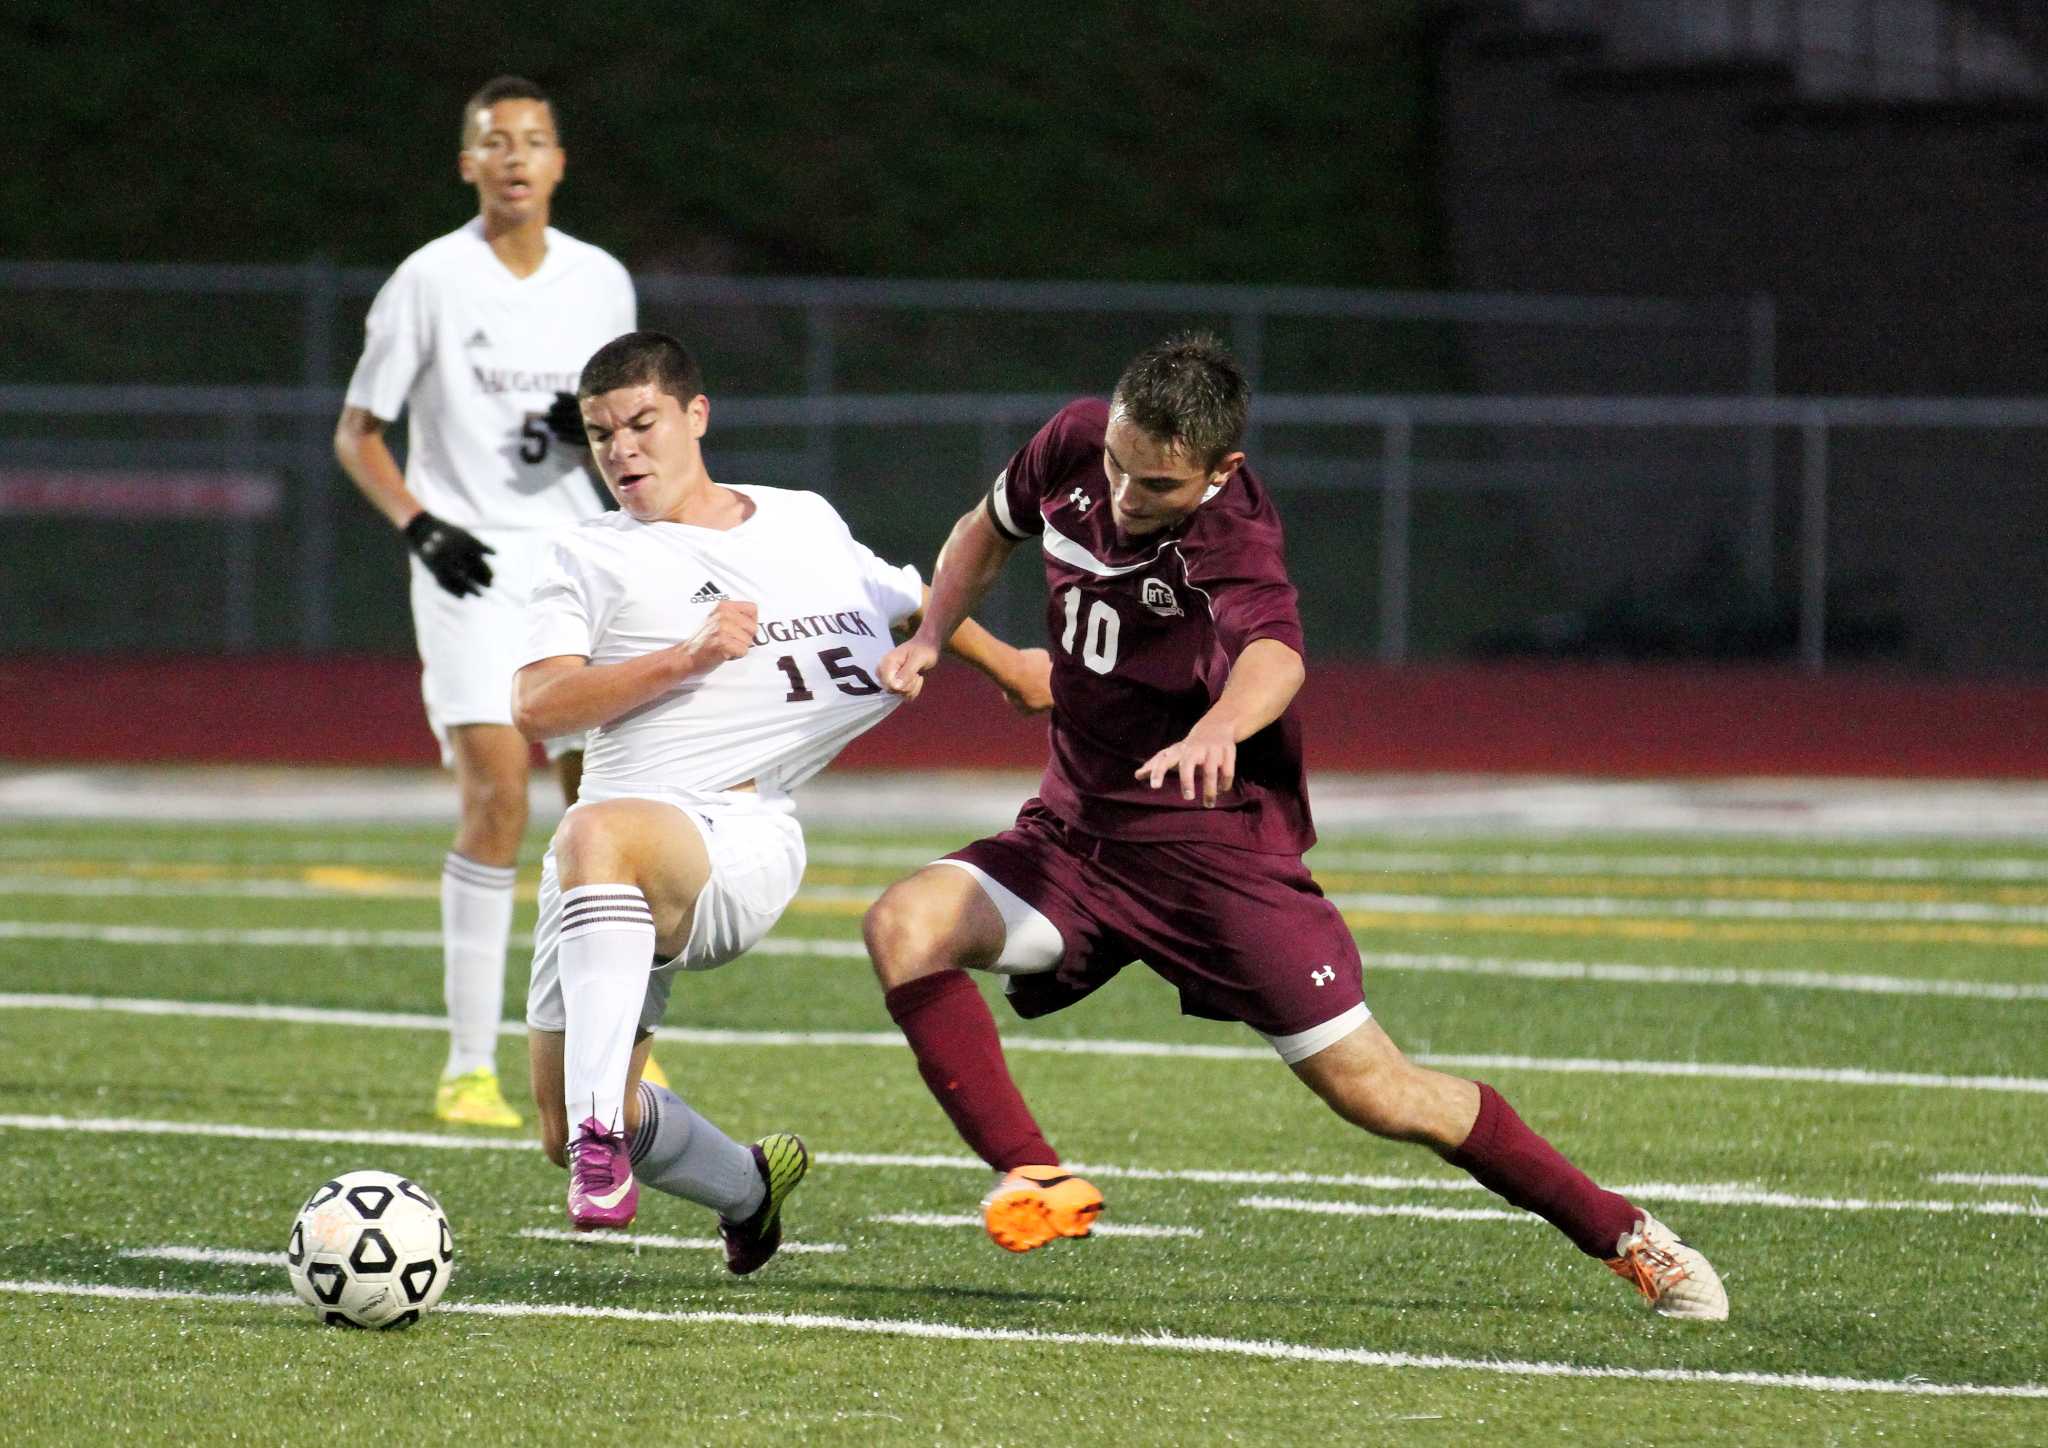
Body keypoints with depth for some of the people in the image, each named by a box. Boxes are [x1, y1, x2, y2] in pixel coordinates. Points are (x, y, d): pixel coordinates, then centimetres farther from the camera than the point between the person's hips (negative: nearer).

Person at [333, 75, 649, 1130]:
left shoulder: (601, 283, 8)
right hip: (471, 568, -4)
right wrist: (418, 525, -14)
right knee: (497, 788, -18)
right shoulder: (430, 281, -3)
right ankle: (469, 1066, -15)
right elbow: (357, 434, 2)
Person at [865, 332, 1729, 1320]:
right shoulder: (1075, 444, -6)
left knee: (1374, 1092, -6)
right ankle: (1034, 1181, -15)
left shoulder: (1231, 543, -25)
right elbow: (991, 528, 17)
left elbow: (1275, 656, -48)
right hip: (1074, 830, 6)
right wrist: (930, 635, -1)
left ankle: (1624, 1236, 11)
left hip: (1219, 848, -6)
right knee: (904, 925, -20)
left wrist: (1215, 731, -70)